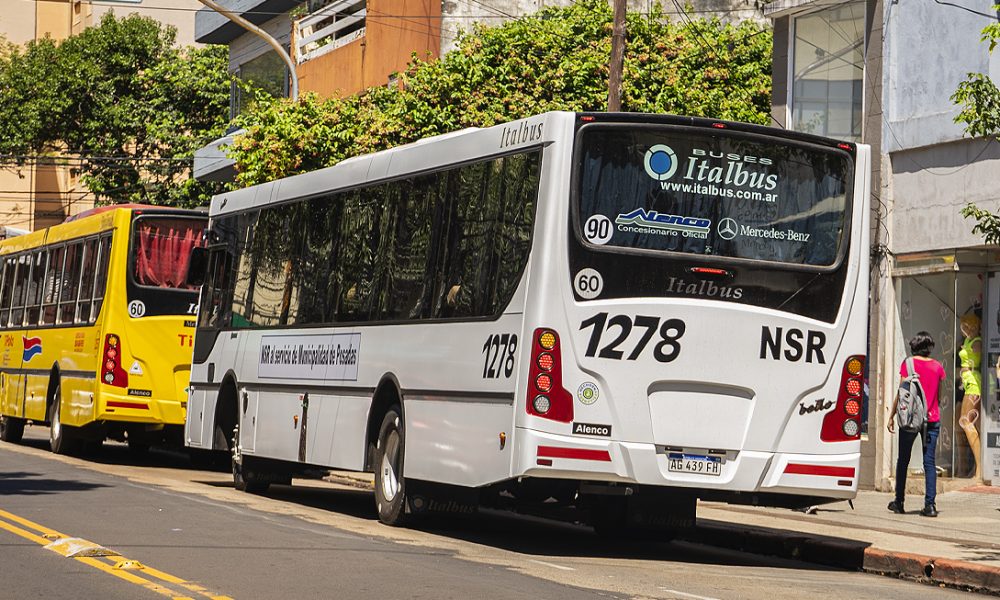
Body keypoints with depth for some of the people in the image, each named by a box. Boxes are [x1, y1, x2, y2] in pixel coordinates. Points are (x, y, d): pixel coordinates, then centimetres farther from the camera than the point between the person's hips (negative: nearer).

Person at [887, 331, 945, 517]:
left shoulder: (908, 363, -3)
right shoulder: (937, 366, 5)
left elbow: (901, 392, -5)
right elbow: (939, 395, 9)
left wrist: (891, 416, 0)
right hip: (932, 418, 2)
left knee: (903, 460, 9)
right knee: (929, 462, 1)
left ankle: (899, 502, 13)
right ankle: (930, 504, -8)